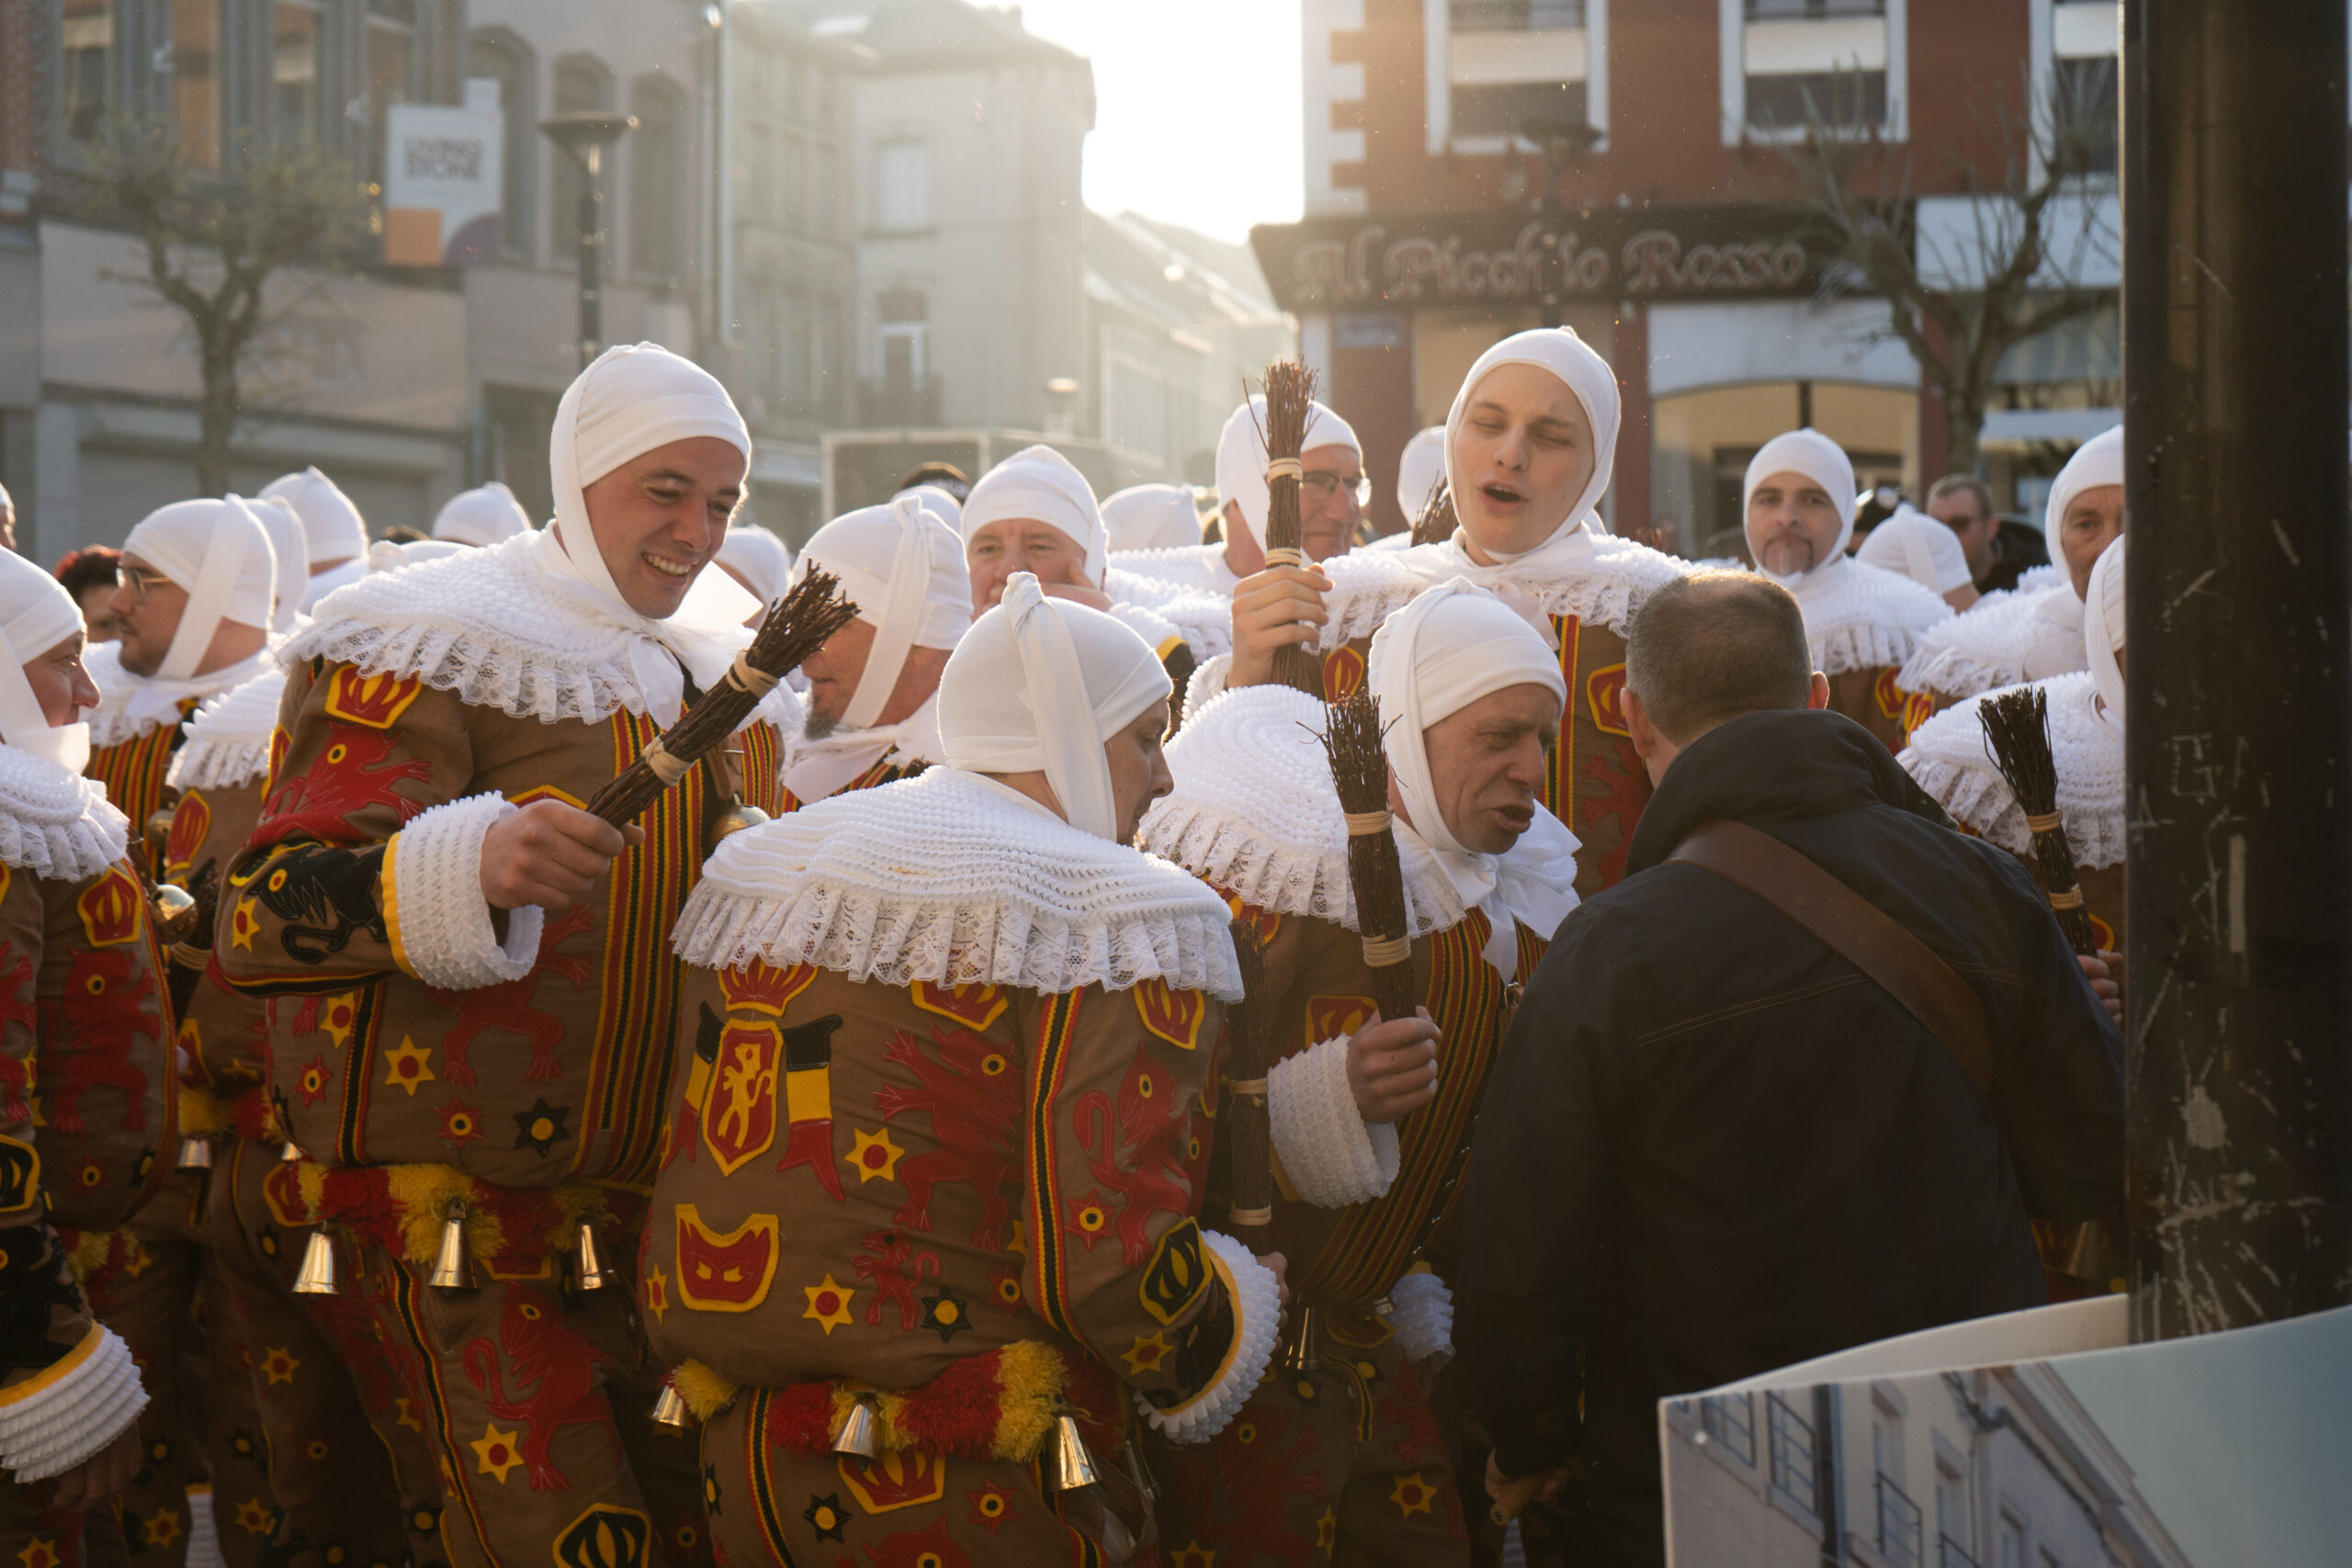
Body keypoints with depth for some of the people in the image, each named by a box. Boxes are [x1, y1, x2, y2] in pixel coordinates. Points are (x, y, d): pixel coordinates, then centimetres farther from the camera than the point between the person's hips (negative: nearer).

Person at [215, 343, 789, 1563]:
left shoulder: (714, 669, 12)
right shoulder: (429, 656, -12)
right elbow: (259, 920, -24)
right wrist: (466, 865, -41)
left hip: (648, 1198, 7)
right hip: (463, 1217, -7)